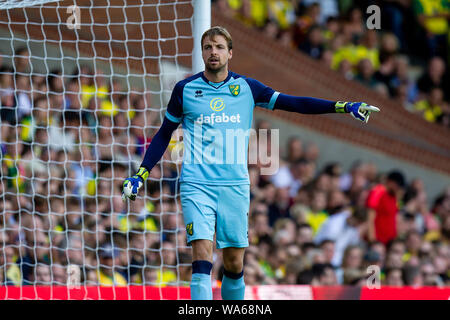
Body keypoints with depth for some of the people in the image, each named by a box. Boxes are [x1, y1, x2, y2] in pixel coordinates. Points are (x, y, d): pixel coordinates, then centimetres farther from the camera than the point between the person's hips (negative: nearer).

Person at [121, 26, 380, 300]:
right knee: (202, 258, -16)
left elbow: (293, 103, 6)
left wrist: (345, 107, 0)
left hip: (236, 185, 2)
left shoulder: (247, 88, 6)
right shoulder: (185, 90, 4)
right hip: (197, 185, -2)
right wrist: (141, 175, 8)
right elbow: (164, 135, 14)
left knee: (234, 264, 5)